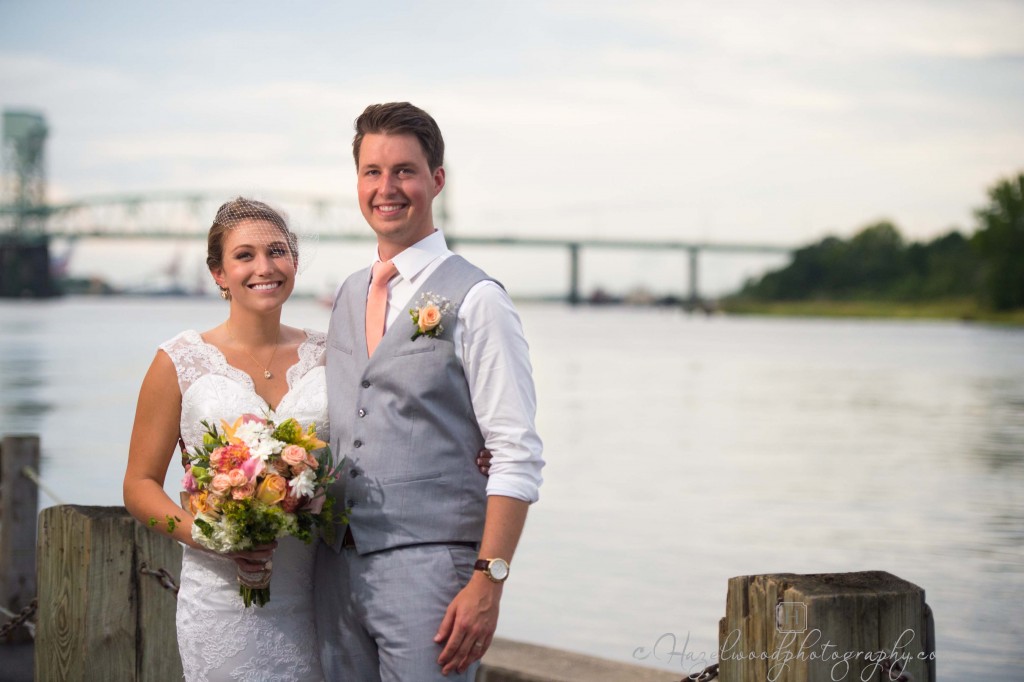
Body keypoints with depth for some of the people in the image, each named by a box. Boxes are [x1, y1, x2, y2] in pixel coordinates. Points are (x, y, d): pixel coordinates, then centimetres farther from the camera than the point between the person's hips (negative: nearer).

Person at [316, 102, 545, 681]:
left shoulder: (476, 300, -7)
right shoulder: (348, 298, 15)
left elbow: (518, 457, -12)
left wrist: (488, 581, -18)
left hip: (427, 567, -6)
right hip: (337, 567, 6)